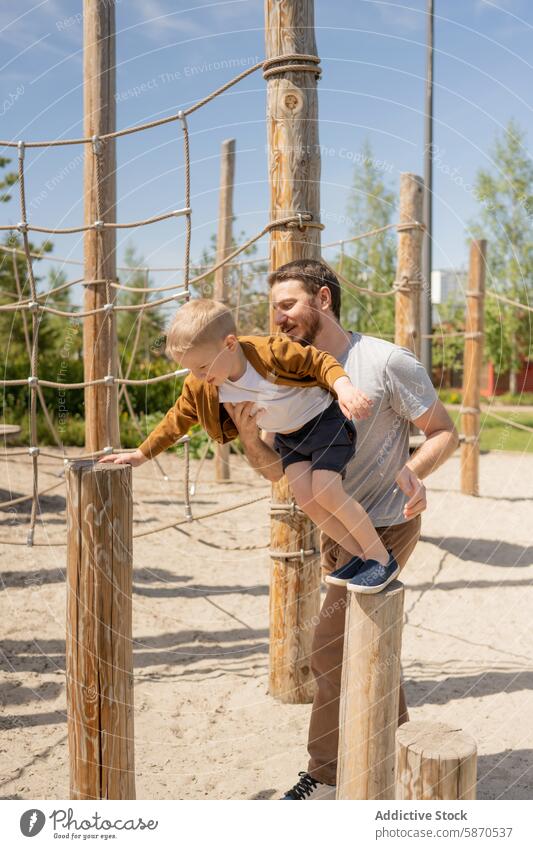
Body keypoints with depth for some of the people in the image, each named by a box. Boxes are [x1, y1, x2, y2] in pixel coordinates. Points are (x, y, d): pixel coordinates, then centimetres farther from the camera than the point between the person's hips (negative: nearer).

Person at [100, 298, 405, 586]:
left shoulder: (273, 351, -33)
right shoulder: (200, 387, -14)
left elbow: (320, 361, -24)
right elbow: (178, 419, 1)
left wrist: (344, 387, -44)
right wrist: (143, 453, 7)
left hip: (324, 419, -6)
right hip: (287, 435, 6)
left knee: (325, 490, -18)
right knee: (305, 497, -9)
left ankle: (383, 558, -3)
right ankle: (361, 556, 7)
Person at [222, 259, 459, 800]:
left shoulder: (386, 362, -19)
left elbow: (444, 432, -11)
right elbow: (277, 469, -4)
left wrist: (413, 470, -31)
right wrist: (248, 434, -24)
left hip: (384, 529, -7)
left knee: (330, 650, -5)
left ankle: (327, 776, 13)